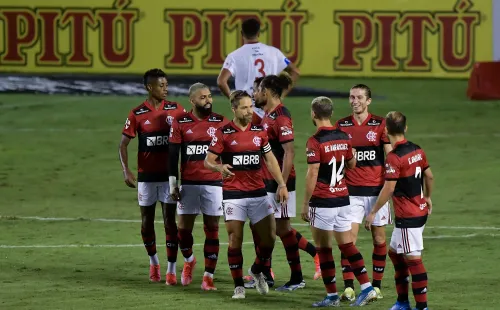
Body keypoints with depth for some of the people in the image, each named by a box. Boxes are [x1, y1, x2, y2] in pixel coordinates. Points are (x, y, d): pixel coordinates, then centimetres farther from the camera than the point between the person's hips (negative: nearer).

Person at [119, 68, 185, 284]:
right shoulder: (137, 114, -4)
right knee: (147, 220, 8)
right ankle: (153, 262, 29)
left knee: (169, 220, -5)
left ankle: (171, 269, -3)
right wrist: (126, 171, -13)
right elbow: (123, 144, -1)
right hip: (146, 175, 0)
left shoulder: (175, 110, -1)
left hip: (169, 174, 0)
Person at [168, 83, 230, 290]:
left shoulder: (220, 123, 3)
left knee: (212, 229, -1)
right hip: (188, 183, 0)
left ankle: (209, 276, 3)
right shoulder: (181, 123, 2)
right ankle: (188, 260, 32)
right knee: (184, 227, 2)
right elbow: (173, 154, 4)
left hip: (213, 183, 0)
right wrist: (172, 183, 0)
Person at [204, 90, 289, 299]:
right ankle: (238, 285, 6)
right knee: (235, 240, -5)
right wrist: (220, 168, -26)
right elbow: (208, 161, -3)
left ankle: (257, 271, 26)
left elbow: (270, 159, 14)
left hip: (258, 193, 3)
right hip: (233, 195, -3)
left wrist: (281, 184, 6)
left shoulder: (259, 131, 7)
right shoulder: (223, 133, -4)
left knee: (269, 238, 0)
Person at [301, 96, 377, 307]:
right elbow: (352, 164, 17)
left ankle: (332, 295, 7)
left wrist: (305, 204, -10)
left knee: (323, 248, 4)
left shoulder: (315, 142, -15)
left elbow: (312, 175, -17)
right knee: (347, 245, 11)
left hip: (322, 202, -6)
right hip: (343, 198, 6)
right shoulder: (344, 137, 5)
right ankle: (367, 288, 2)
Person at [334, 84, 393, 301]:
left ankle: (376, 286, 14)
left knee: (379, 239, 4)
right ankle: (348, 287, -8)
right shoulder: (341, 126, 5)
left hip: (376, 189, 0)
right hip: (351, 191, 0)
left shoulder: (380, 125, 0)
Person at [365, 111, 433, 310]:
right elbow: (429, 176, 16)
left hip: (407, 216, -9)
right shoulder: (417, 150, 6)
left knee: (413, 259, -6)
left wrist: (373, 212, -12)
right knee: (395, 252, 18)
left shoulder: (394, 157, -18)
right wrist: (427, 197, 32)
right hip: (420, 210, 9)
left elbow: (389, 189, -20)